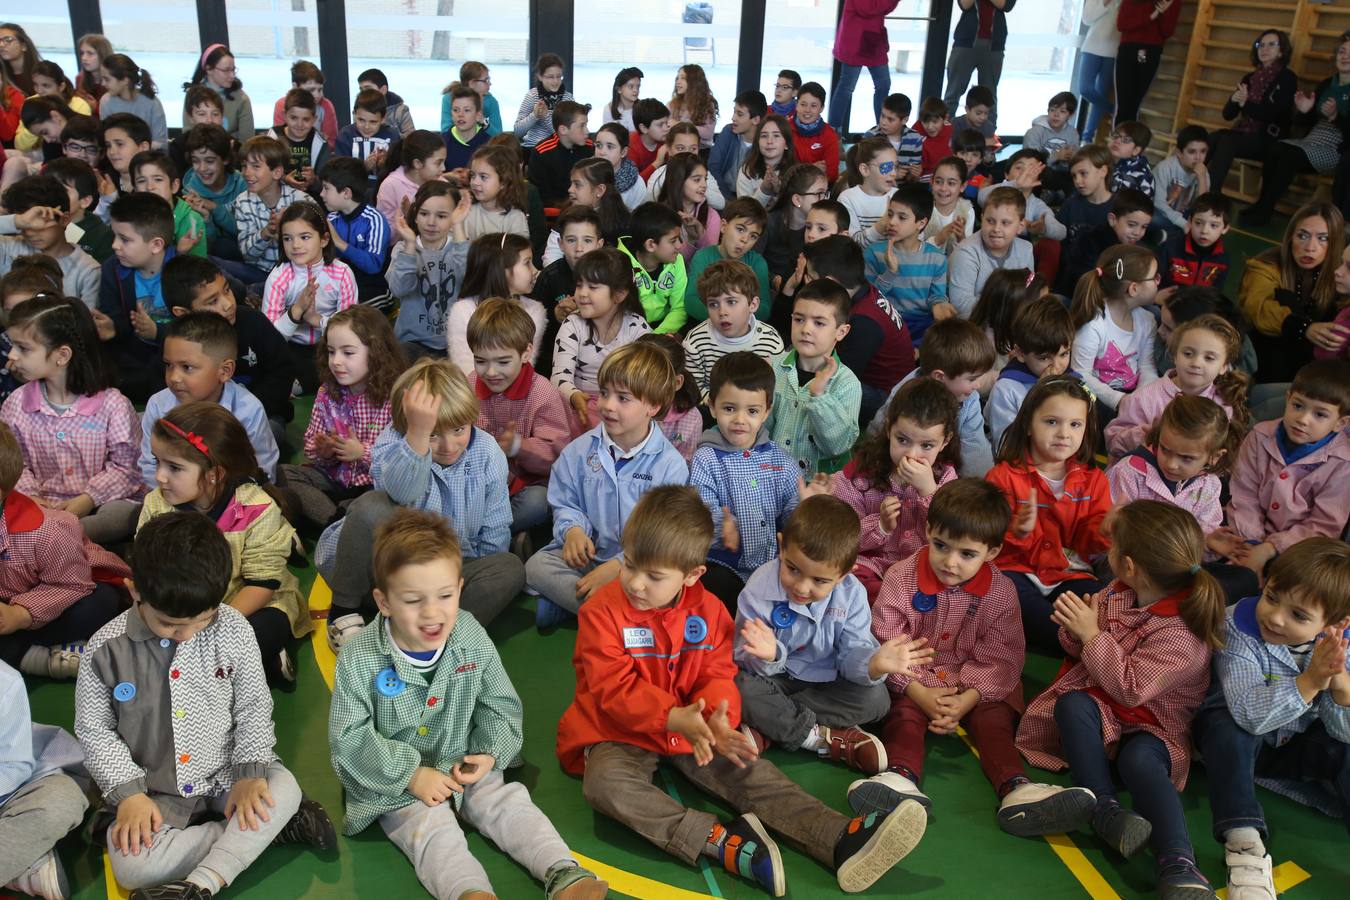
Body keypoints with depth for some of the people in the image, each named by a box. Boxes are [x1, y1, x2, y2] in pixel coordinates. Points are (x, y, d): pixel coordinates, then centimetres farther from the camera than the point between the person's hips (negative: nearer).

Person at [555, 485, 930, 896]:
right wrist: (673, 718, -34)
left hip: (691, 728, 4)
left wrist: (718, 720, -25)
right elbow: (615, 690, -19)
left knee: (748, 771, -15)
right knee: (605, 783, -34)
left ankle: (841, 840, -25)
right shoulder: (603, 612, -15)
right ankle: (720, 841, -41)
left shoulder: (707, 611, -2)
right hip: (620, 732, -3)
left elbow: (717, 676, -2)